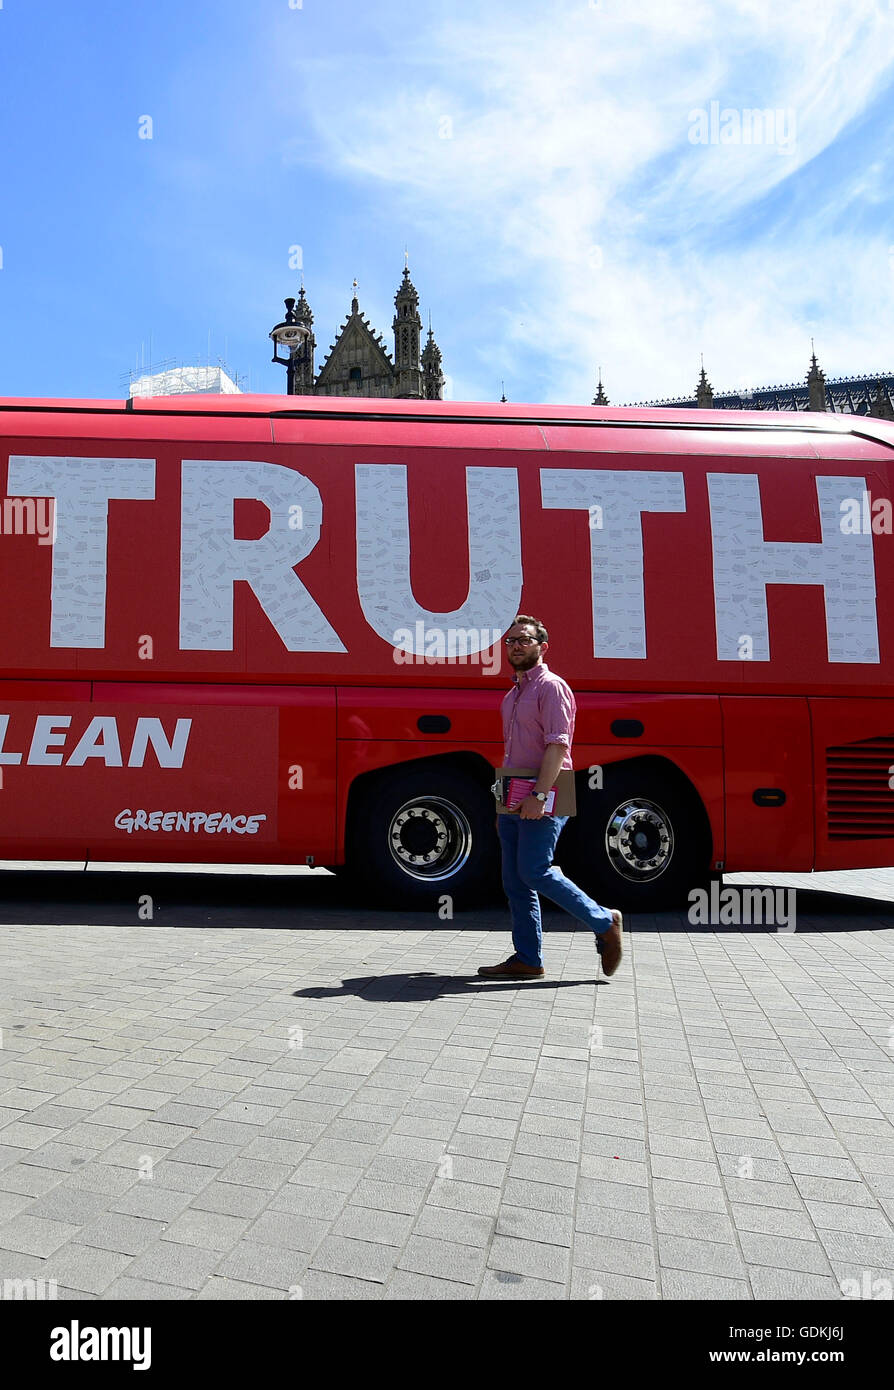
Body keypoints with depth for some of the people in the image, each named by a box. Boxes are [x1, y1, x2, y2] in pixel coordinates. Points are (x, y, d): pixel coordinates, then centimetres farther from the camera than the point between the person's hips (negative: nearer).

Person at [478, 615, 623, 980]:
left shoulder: (551, 686, -7)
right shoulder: (514, 694, 20)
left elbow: (557, 745, -18)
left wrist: (539, 795, -25)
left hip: (542, 802, -9)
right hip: (515, 801, 9)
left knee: (535, 872, -14)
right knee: (515, 881, 7)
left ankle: (605, 922, 1)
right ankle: (527, 958, 14)